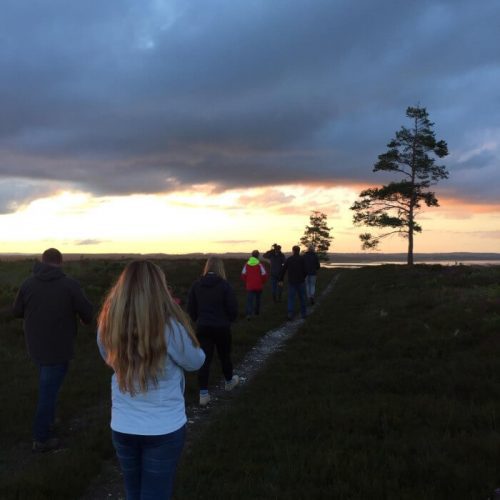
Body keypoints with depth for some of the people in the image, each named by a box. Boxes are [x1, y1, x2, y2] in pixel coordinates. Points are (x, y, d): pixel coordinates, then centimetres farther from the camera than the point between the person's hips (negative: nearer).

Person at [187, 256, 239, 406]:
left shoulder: (197, 285, -4)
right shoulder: (225, 285, -14)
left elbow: (191, 309, 0)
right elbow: (233, 309, -12)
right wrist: (227, 320, 8)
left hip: (202, 327, 2)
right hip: (221, 327, -2)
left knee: (204, 359, 5)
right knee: (224, 355, 20)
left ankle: (203, 394, 1)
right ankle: (229, 381, 43)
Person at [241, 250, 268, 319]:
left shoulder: (246, 264, -1)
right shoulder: (259, 264, -10)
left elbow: (243, 274, 1)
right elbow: (264, 275, -11)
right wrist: (262, 282, 9)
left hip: (249, 286, 1)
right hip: (258, 286, -1)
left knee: (249, 300, -2)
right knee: (257, 299, 20)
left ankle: (248, 314, -19)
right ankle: (256, 312, 32)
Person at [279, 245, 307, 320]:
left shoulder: (288, 259, 2)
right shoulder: (302, 259, -5)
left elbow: (283, 270, 1)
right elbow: (305, 270, -9)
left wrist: (281, 280, 7)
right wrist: (303, 277, 10)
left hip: (291, 281, 1)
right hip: (301, 281, -1)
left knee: (291, 298, 3)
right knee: (302, 298, 11)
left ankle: (290, 313, -10)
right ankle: (303, 313, 16)